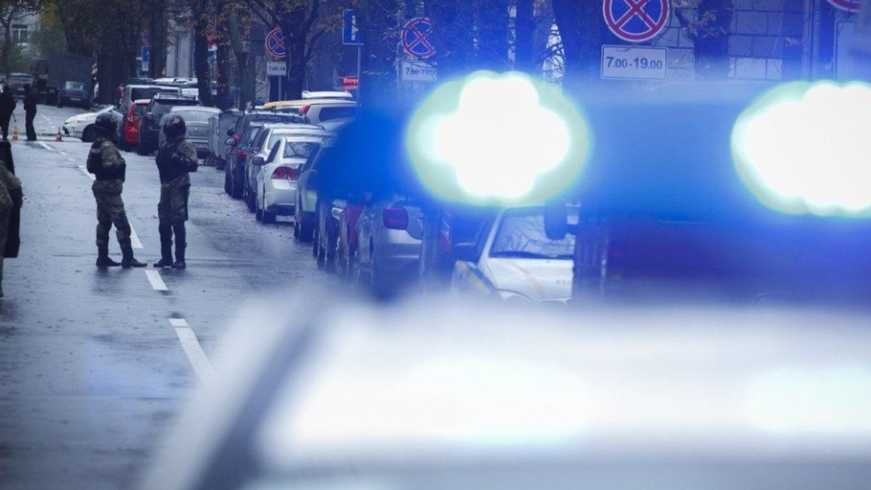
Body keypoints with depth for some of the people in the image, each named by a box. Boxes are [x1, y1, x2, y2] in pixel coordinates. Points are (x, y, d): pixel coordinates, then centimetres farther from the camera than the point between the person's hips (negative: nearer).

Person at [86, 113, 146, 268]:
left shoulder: (95, 145, 11)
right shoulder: (108, 146, -19)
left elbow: (90, 167, 15)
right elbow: (111, 166, -27)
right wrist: (121, 164, -11)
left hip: (99, 186, 10)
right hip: (110, 188, -10)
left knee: (103, 223, 14)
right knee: (122, 224, -7)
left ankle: (102, 257, 16)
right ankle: (128, 258, -8)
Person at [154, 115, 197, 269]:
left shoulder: (185, 147, -6)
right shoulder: (165, 146, 16)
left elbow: (193, 165, -15)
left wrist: (178, 159, -24)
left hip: (179, 188, -7)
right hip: (165, 187, 7)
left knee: (178, 224, -8)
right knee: (164, 224, 9)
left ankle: (180, 259, -4)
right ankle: (166, 257, 18)